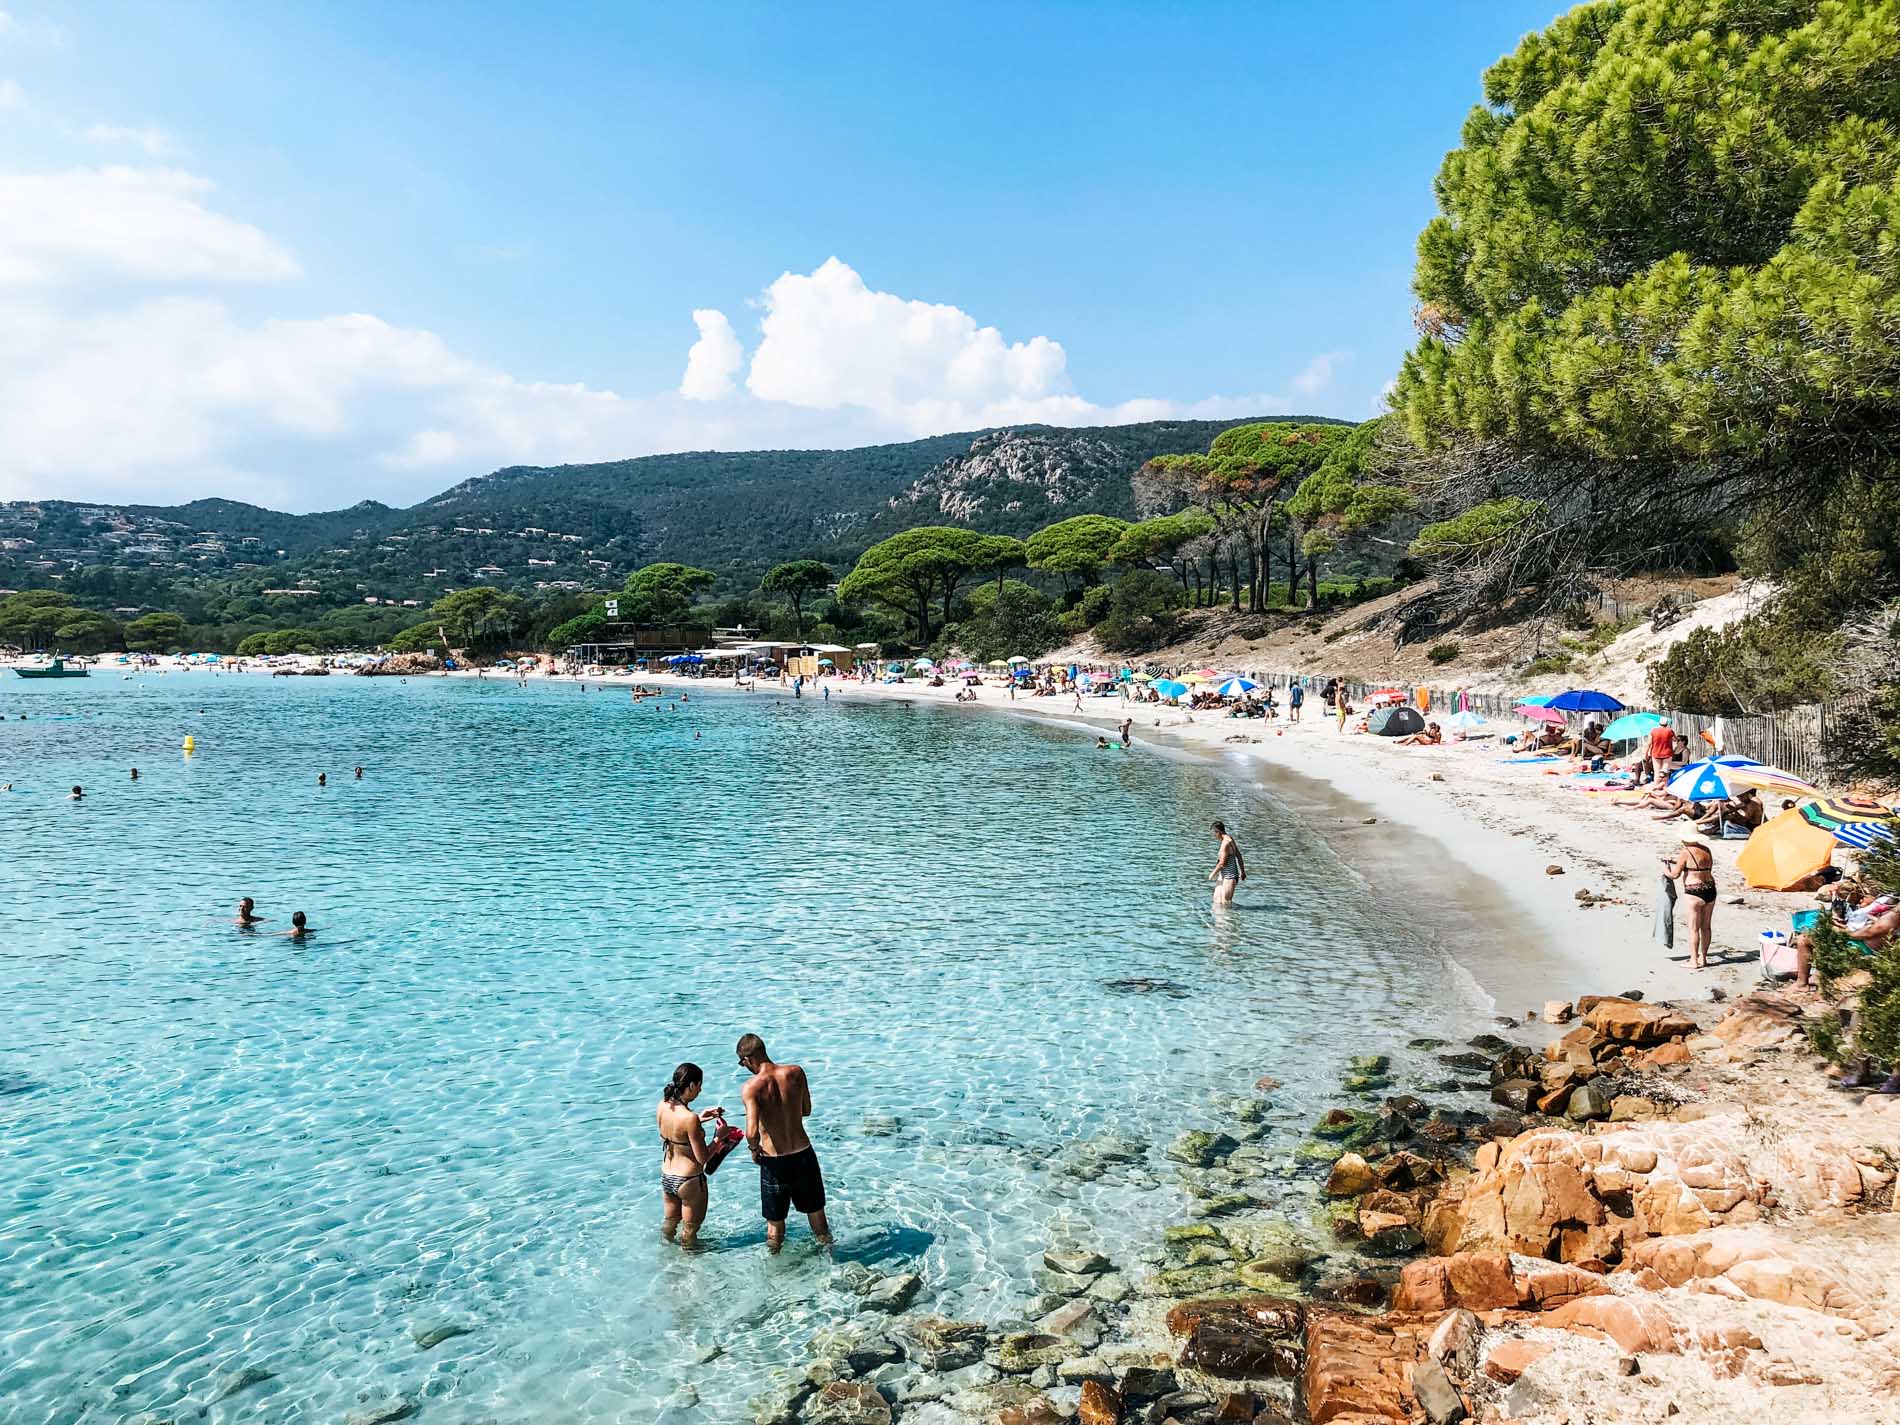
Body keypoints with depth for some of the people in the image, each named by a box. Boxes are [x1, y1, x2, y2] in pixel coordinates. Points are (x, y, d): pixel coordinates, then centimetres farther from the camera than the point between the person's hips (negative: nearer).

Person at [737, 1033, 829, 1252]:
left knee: (775, 1222, 18)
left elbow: (752, 1133, -28)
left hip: (773, 1162, -3)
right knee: (816, 1213, 24)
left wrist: (754, 1150, -8)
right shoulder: (796, 1072, -9)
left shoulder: (752, 1087, -20)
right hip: (803, 1154, 3)